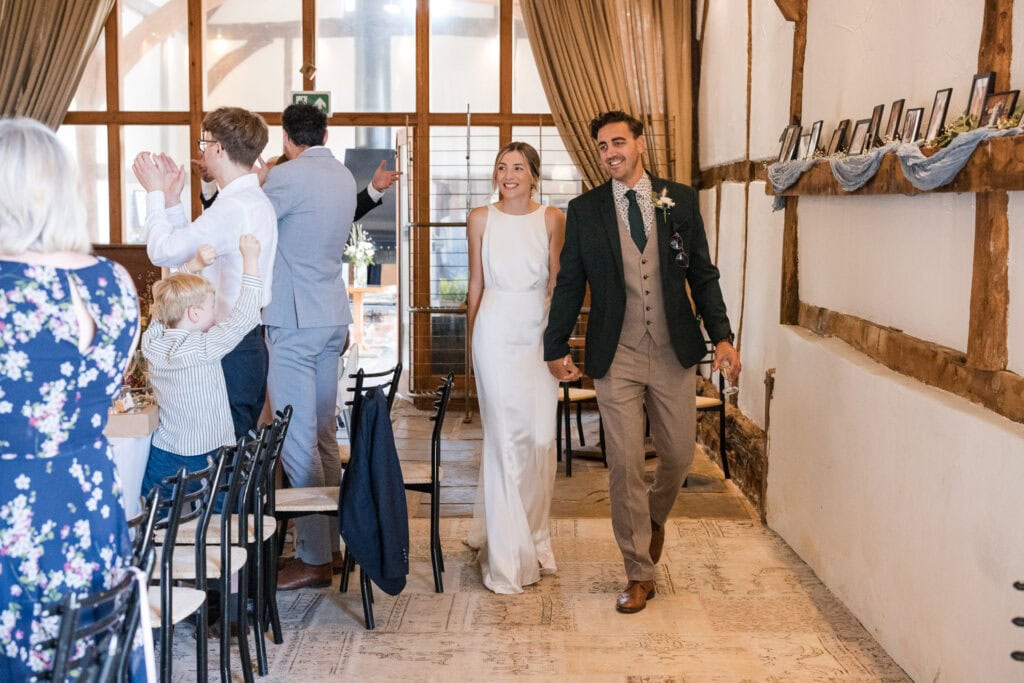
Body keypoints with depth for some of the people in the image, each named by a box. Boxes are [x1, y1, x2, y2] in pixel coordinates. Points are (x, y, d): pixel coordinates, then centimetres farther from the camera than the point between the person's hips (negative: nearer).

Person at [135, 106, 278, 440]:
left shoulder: (232, 208, -20)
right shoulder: (257, 200, 13)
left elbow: (162, 251, -16)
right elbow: (191, 248, 17)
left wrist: (155, 193, -3)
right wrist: (172, 199, 14)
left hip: (230, 350, -10)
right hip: (250, 345, 10)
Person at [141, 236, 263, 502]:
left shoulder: (152, 342, -1)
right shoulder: (203, 348, -18)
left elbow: (170, 298, 14)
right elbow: (244, 316, -15)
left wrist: (196, 265, 12)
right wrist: (250, 259, -10)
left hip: (161, 458, 6)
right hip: (203, 460, -6)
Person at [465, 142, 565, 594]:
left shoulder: (552, 219, 4)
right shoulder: (480, 219, 4)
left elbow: (556, 285, 5)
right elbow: (476, 284, 9)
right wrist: (473, 341, 10)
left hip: (539, 335, 1)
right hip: (496, 334, -1)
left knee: (541, 438, 3)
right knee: (506, 438, -4)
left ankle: (534, 537, 23)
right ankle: (508, 556, 3)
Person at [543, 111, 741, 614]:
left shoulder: (680, 200, 3)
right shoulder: (584, 210, 2)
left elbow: (702, 273, 5)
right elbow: (569, 284, 7)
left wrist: (721, 335, -2)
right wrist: (556, 348, 8)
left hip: (673, 352, 1)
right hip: (616, 357, -1)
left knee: (679, 455, 9)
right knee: (625, 465, 0)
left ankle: (655, 516, 43)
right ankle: (639, 574, 14)